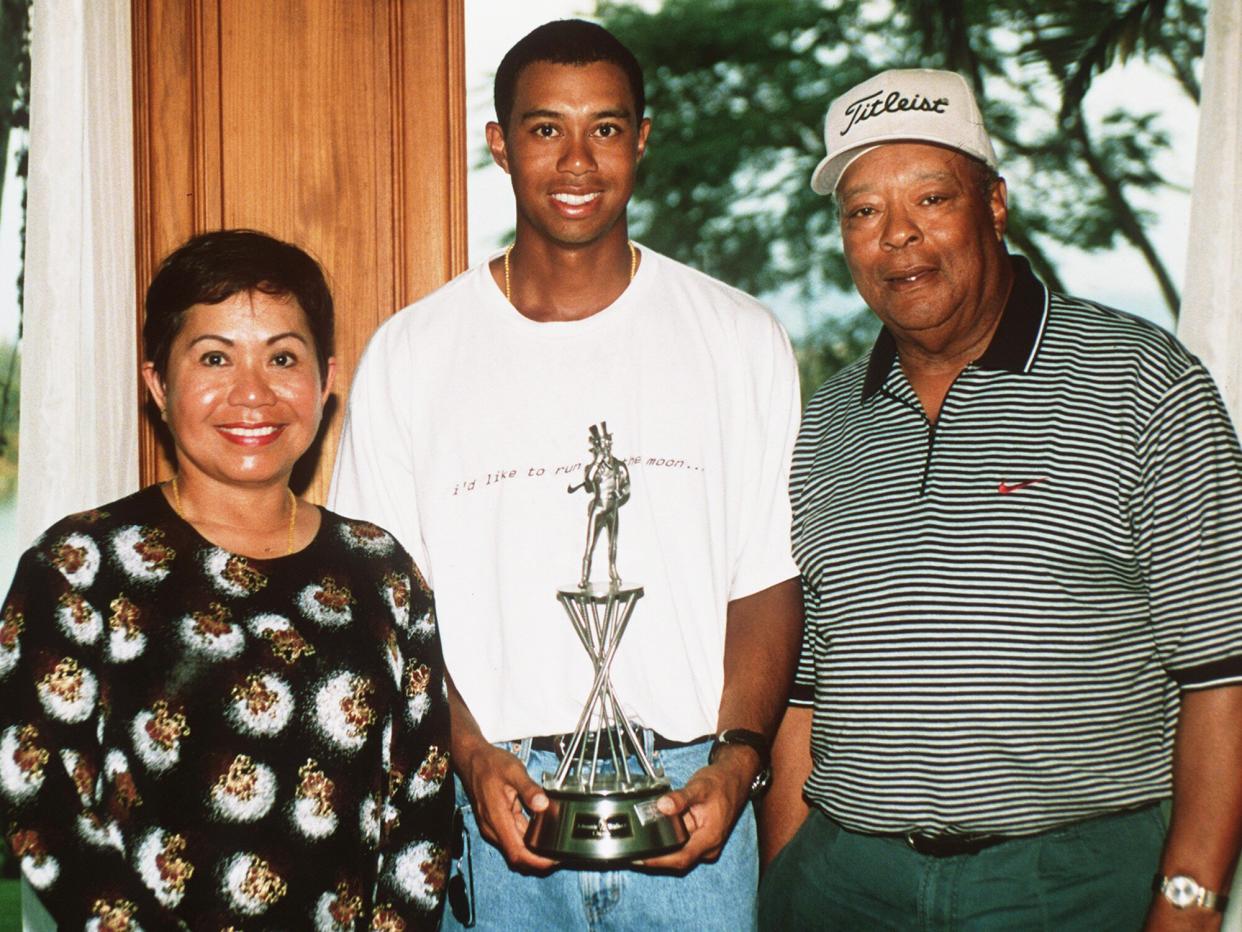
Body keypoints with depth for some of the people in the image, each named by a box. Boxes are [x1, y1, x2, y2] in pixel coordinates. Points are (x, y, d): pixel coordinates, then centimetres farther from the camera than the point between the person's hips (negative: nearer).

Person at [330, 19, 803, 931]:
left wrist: (736, 758, -10)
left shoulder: (741, 339, 4)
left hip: (685, 796, 0)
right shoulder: (409, 355, 3)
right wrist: (471, 755, -10)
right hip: (489, 805, 0)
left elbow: (767, 582, 3)